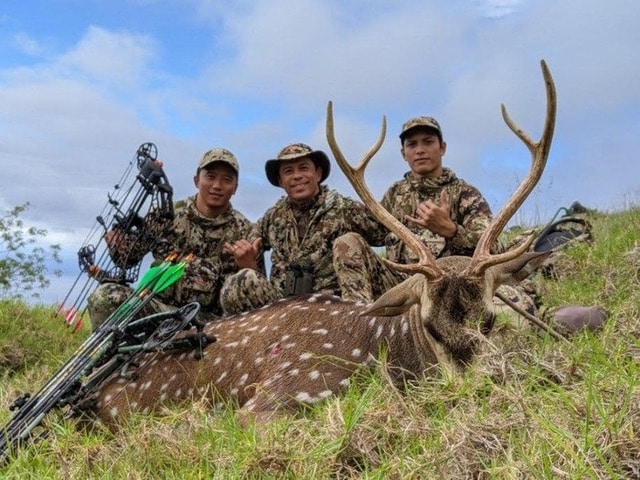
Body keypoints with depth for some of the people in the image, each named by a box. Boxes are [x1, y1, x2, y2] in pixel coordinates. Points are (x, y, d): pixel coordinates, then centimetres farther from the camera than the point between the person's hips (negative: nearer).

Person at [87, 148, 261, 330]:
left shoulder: (244, 232, 1)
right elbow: (126, 255, 6)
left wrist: (247, 265, -17)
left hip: (206, 318, -1)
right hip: (156, 305, 2)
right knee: (105, 295, -24)